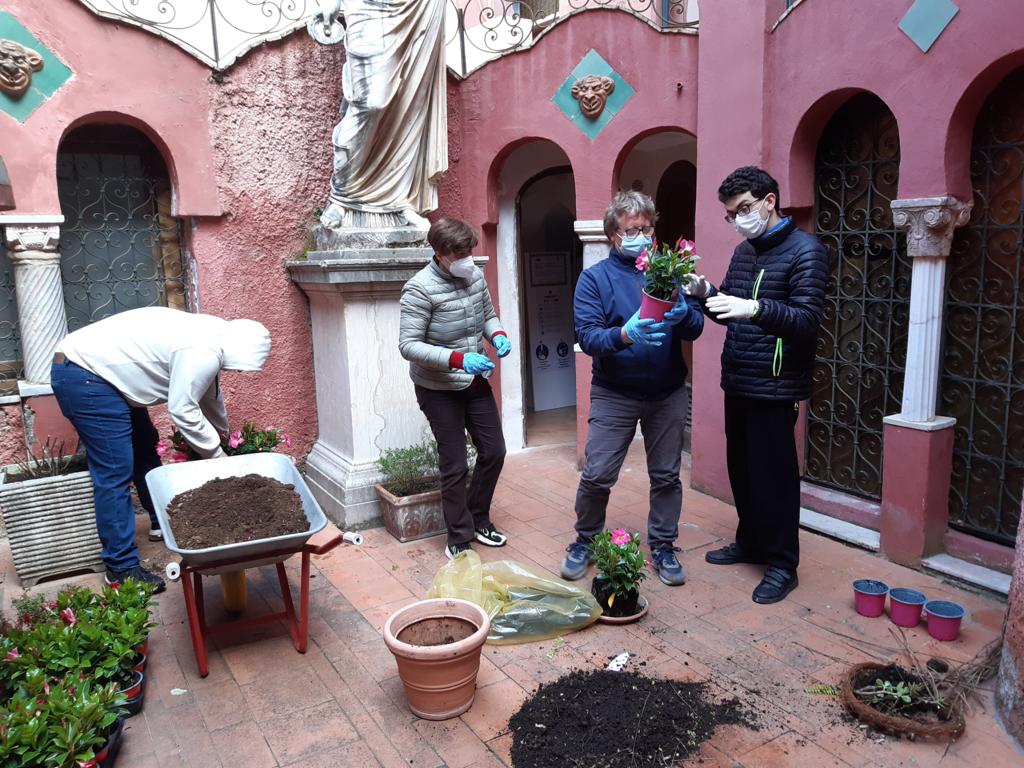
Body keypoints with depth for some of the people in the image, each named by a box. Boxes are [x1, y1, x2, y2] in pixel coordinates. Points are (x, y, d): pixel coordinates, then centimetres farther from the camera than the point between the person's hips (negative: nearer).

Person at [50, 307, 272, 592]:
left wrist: (223, 434, 38)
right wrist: (216, 454, -5)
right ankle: (121, 568, -2)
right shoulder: (205, 353, -21)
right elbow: (182, 410, -17)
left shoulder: (209, 334, 11)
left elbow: (209, 393, 26)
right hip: (83, 377, -11)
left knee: (146, 446, 20)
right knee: (115, 473, -9)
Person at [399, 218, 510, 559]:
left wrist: (498, 335, -10)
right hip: (439, 389, -6)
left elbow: (488, 315, 13)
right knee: (455, 465, 1)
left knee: (494, 451, 12)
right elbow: (408, 345, -21)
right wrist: (457, 359, -32)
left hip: (475, 382, 7)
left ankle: (478, 519, 34)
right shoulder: (420, 288, -20)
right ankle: (459, 539, 20)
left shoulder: (475, 275, -2)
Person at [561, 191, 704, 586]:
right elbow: (587, 336, -15)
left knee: (666, 475, 12)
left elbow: (696, 326, -5)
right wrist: (625, 335, -34)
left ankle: (663, 547, 29)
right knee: (597, 475, 0)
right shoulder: (594, 278, -5)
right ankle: (585, 542, 23)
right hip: (614, 395, -2)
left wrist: (683, 315, -28)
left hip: (667, 394, 3)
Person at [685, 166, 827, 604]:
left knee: (773, 475, -1)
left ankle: (782, 564, 13)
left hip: (773, 387, -7)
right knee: (741, 468, 15)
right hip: (737, 382, 7)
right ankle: (750, 543, 32)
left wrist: (755, 308, -34)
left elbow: (808, 321, -18)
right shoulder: (743, 251, 14)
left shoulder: (804, 251, -10)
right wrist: (705, 293, -2)